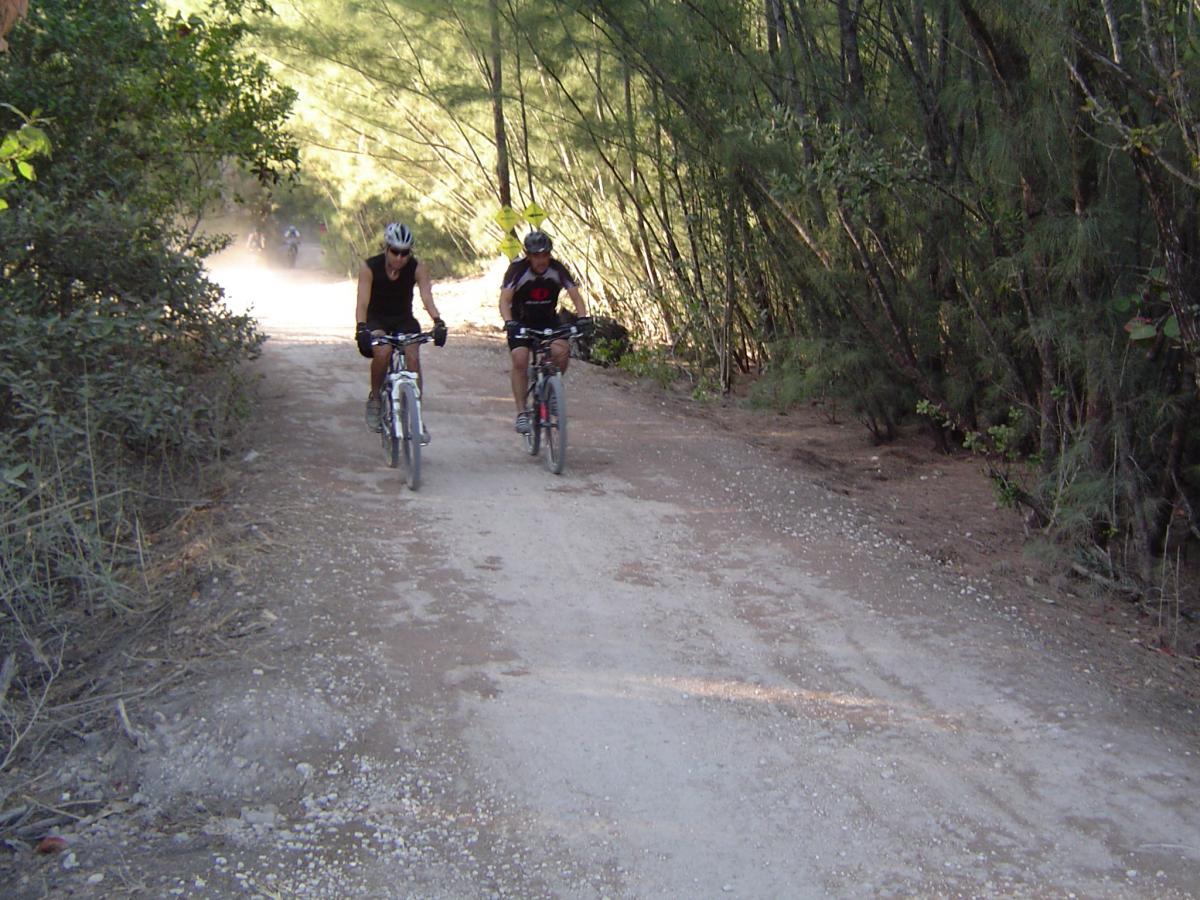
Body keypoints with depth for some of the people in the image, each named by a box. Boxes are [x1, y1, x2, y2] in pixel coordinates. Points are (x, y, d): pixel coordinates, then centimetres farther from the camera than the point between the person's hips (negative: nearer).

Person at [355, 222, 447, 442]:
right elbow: (363, 302, -26)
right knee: (383, 351, -32)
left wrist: (438, 322, -43)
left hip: (404, 319, 2)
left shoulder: (417, 268, -15)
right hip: (377, 319, -2)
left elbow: (427, 296, -25)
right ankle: (374, 400, -9)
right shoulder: (369, 267, -19)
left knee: (413, 357, -22)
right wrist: (361, 327, -44)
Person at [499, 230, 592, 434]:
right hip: (521, 322, -2)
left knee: (561, 351, -25)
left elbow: (575, 295, -20)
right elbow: (505, 299, -30)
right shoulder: (518, 269, -21)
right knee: (520, 361, -23)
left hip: (548, 321, 2)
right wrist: (509, 322, -48)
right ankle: (521, 413, -15)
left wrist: (582, 318, -39)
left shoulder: (557, 269, -16)